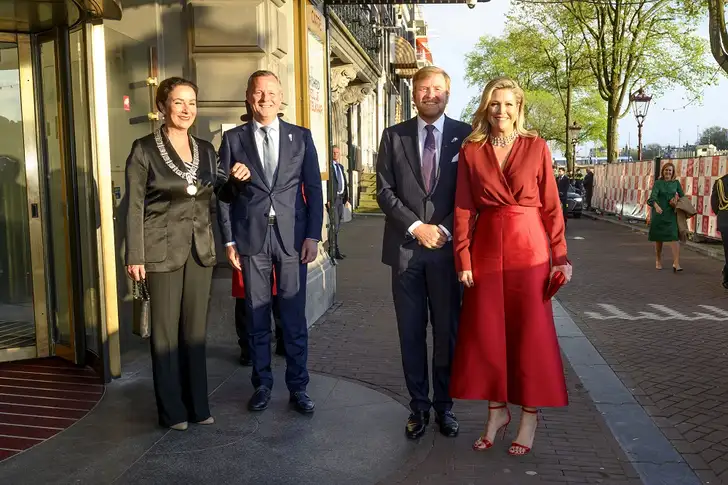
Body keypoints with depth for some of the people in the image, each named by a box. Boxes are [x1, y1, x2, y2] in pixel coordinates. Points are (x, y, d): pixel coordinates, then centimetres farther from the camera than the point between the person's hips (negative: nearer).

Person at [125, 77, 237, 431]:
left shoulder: (205, 149, 9)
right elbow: (134, 206, -6)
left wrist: (237, 178, -6)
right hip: (163, 250, -4)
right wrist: (135, 256, -10)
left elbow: (221, 192, 16)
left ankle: (197, 404, 22)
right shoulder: (145, 149, -5)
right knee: (166, 331, 4)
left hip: (200, 248, 5)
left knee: (196, 329, 10)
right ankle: (171, 409, 17)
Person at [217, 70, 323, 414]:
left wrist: (313, 235, -2)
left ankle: (298, 386, 18)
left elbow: (314, 189, 5)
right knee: (256, 316, 8)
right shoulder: (233, 139, 7)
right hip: (251, 238, 0)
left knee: (294, 316, 4)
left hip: (292, 237, 0)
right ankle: (262, 384, 23)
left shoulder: (301, 137, 7)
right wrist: (229, 239, 0)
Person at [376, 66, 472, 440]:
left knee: (447, 331, 7)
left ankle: (444, 405, 22)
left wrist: (444, 230, -9)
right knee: (411, 333, 7)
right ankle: (419, 406, 20)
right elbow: (385, 190, 1)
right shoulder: (394, 136, 6)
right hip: (406, 247, 1)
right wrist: (416, 226, -9)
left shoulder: (464, 136, 4)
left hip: (447, 247, 0)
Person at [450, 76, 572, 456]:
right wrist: (463, 260, -4)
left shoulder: (536, 147, 2)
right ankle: (496, 409, 23)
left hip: (529, 248, -1)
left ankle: (530, 414, 20)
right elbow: (463, 209, 2)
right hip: (487, 249, 2)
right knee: (486, 332, 6)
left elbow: (551, 205, 1)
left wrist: (560, 256, -3)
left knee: (530, 332, 5)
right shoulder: (471, 151, 4)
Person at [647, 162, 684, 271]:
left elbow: (682, 196, 17)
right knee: (658, 238, 9)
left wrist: (676, 199, -5)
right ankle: (658, 260, 27)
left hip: (671, 213, 1)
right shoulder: (658, 183, -3)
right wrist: (656, 206, -37)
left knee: (674, 237, -13)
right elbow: (653, 196, -19)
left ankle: (676, 263, -20)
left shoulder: (676, 183, 7)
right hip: (659, 213, -1)